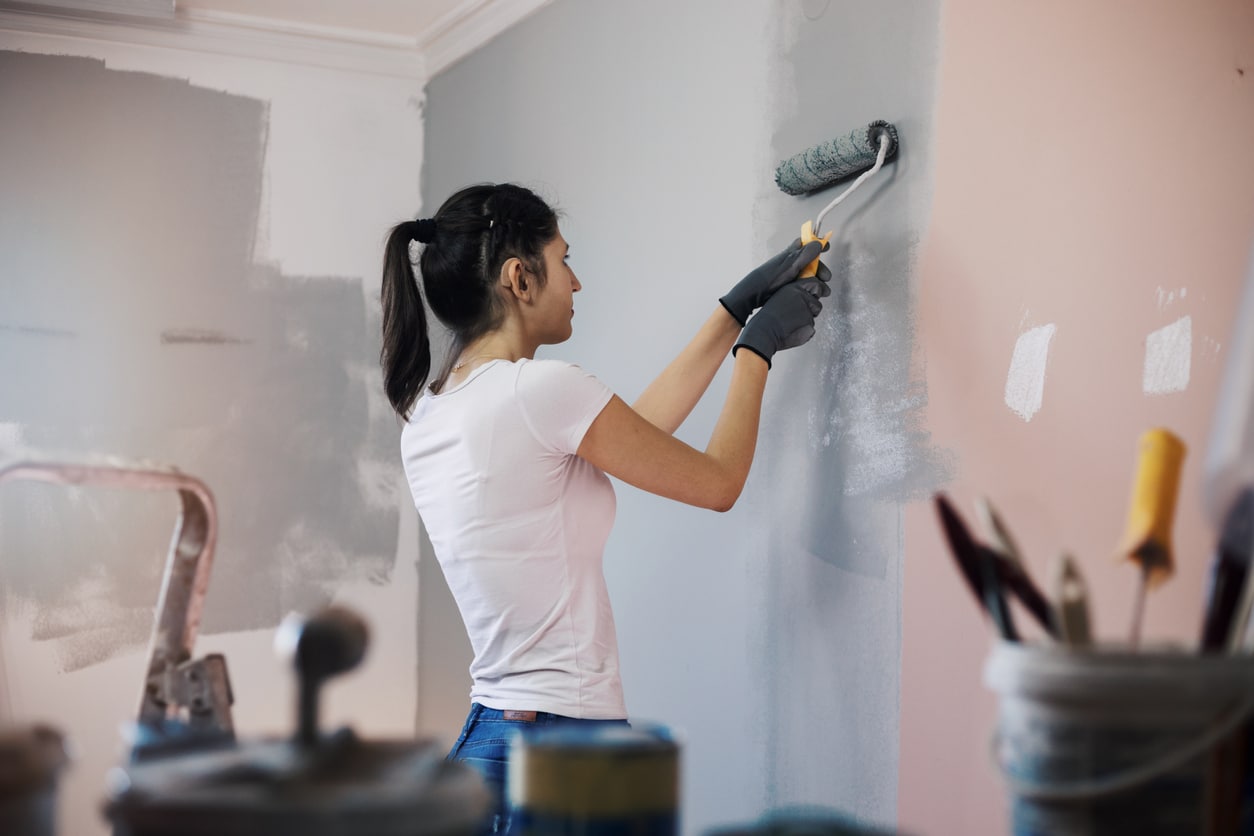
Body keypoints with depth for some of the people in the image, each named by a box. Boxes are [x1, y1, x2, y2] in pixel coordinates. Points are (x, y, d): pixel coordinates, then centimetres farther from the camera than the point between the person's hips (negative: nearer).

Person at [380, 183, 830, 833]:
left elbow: (636, 431, 15)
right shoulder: (539, 388, -16)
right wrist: (758, 346, 11)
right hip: (563, 755, -9)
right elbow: (718, 482, -3)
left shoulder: (425, 413, 9)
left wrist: (736, 310, 19)